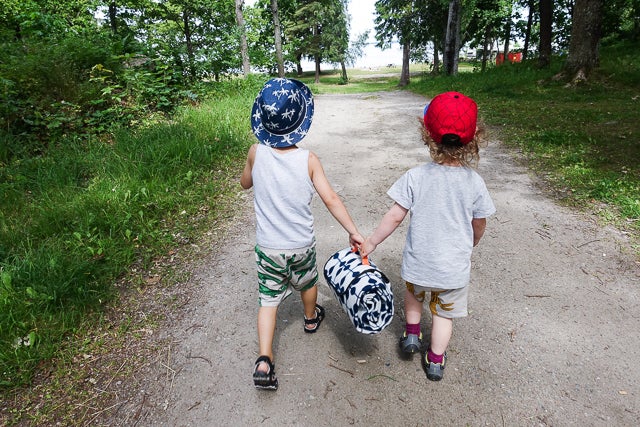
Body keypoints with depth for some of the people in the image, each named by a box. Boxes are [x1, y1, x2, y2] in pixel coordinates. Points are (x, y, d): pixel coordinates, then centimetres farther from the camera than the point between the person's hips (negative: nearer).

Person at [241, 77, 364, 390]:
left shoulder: (256, 153, -13)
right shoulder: (309, 160, -16)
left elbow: (245, 183, 6)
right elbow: (331, 199, -19)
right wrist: (354, 233, -16)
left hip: (268, 247, 0)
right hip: (302, 245, 0)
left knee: (268, 300, 12)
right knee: (307, 283, 28)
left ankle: (264, 360, 4)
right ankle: (311, 318, 54)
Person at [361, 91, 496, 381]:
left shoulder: (416, 177, -18)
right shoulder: (474, 182, -11)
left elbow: (395, 217, -15)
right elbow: (479, 226, 1)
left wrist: (371, 242, -2)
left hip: (418, 262, -1)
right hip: (455, 267, 1)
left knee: (414, 292, 33)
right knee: (444, 313, 22)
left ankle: (412, 332, 34)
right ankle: (435, 361, 36)